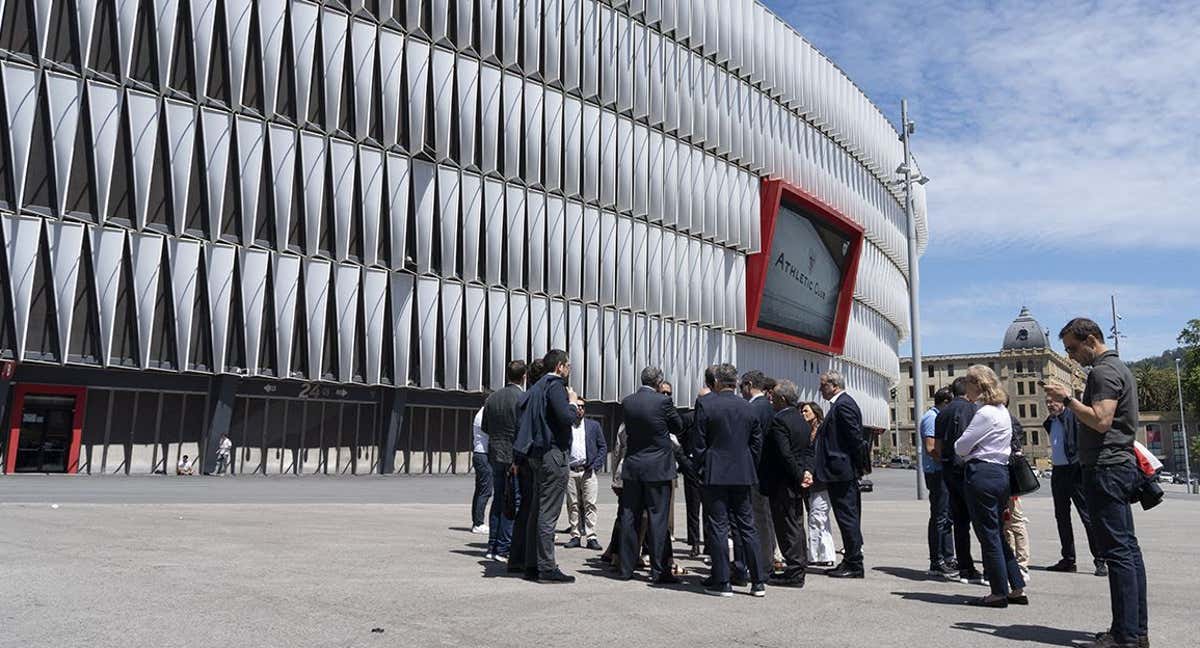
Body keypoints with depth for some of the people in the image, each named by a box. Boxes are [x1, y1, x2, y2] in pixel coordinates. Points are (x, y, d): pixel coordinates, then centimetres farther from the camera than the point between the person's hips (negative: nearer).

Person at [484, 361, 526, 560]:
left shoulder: (492, 397, 6)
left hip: (495, 455, 6)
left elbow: (484, 428, 11)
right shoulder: (523, 399, -12)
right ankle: (503, 549, 0)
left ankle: (492, 546, 18)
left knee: (498, 500, 14)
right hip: (516, 457, -6)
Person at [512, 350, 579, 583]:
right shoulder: (555, 385, -10)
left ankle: (532, 565, 17)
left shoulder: (538, 387, 17)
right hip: (554, 454, -9)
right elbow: (567, 418, -21)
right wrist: (572, 402, -4)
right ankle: (547, 568, -4)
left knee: (536, 511, 12)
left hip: (537, 456, 9)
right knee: (548, 513, -7)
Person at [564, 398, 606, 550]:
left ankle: (591, 537, -3)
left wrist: (596, 465, -2)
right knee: (573, 505, 3)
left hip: (588, 471, 0)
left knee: (590, 504, -4)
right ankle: (575, 536, 9)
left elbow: (603, 447, 10)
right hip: (570, 471, 0)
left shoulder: (593, 425, 11)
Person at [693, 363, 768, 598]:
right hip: (743, 475, 4)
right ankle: (759, 581, 13)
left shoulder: (705, 404, -8)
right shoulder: (747, 407, 6)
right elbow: (757, 443, 9)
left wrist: (702, 465, 5)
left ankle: (721, 582, 4)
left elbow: (699, 443, -7)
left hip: (716, 473, -4)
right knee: (747, 526, 10)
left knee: (717, 527, 2)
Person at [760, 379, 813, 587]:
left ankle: (794, 573, 1)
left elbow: (785, 454, -22)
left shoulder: (779, 421, -18)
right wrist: (806, 471, 1)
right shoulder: (802, 420, 12)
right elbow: (809, 450, 12)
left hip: (782, 484, -9)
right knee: (796, 525, 16)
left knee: (787, 527, -3)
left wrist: (800, 475, -13)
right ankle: (799, 567, 24)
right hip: (796, 484, 9)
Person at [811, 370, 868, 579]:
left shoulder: (843, 405, -15)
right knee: (849, 518, 14)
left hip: (841, 473, -11)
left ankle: (854, 566, 2)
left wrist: (858, 465, -11)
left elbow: (855, 437, -19)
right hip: (843, 473, 11)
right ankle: (851, 561, 22)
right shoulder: (840, 404, 17)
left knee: (848, 518, -4)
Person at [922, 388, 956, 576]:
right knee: (939, 517, -6)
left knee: (946, 516, 14)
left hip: (943, 473, 10)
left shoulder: (938, 417, 19)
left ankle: (947, 559, 22)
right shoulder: (932, 418, -13)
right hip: (937, 473, -10)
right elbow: (931, 448, -22)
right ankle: (937, 563, -1)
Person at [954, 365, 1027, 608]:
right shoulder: (1002, 411, 15)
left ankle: (999, 592, 7)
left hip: (982, 474, -10)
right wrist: (968, 452, 11)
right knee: (996, 534, 16)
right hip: (1000, 472, 10)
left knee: (988, 535, -1)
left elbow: (961, 446, -13)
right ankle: (1017, 589, 18)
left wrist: (961, 451, 8)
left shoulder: (985, 413, -15)